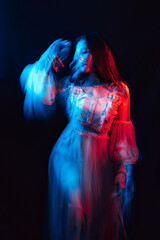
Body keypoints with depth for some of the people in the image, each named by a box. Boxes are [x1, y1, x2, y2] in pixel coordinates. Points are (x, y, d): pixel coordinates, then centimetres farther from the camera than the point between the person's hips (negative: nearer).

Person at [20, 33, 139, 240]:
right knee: (70, 215, 13)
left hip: (98, 161, 0)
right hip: (68, 156, 1)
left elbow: (122, 135, -1)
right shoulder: (70, 85, 1)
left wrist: (123, 172, -1)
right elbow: (41, 94, -11)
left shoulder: (119, 90, -3)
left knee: (98, 216, 14)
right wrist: (50, 59, -9)